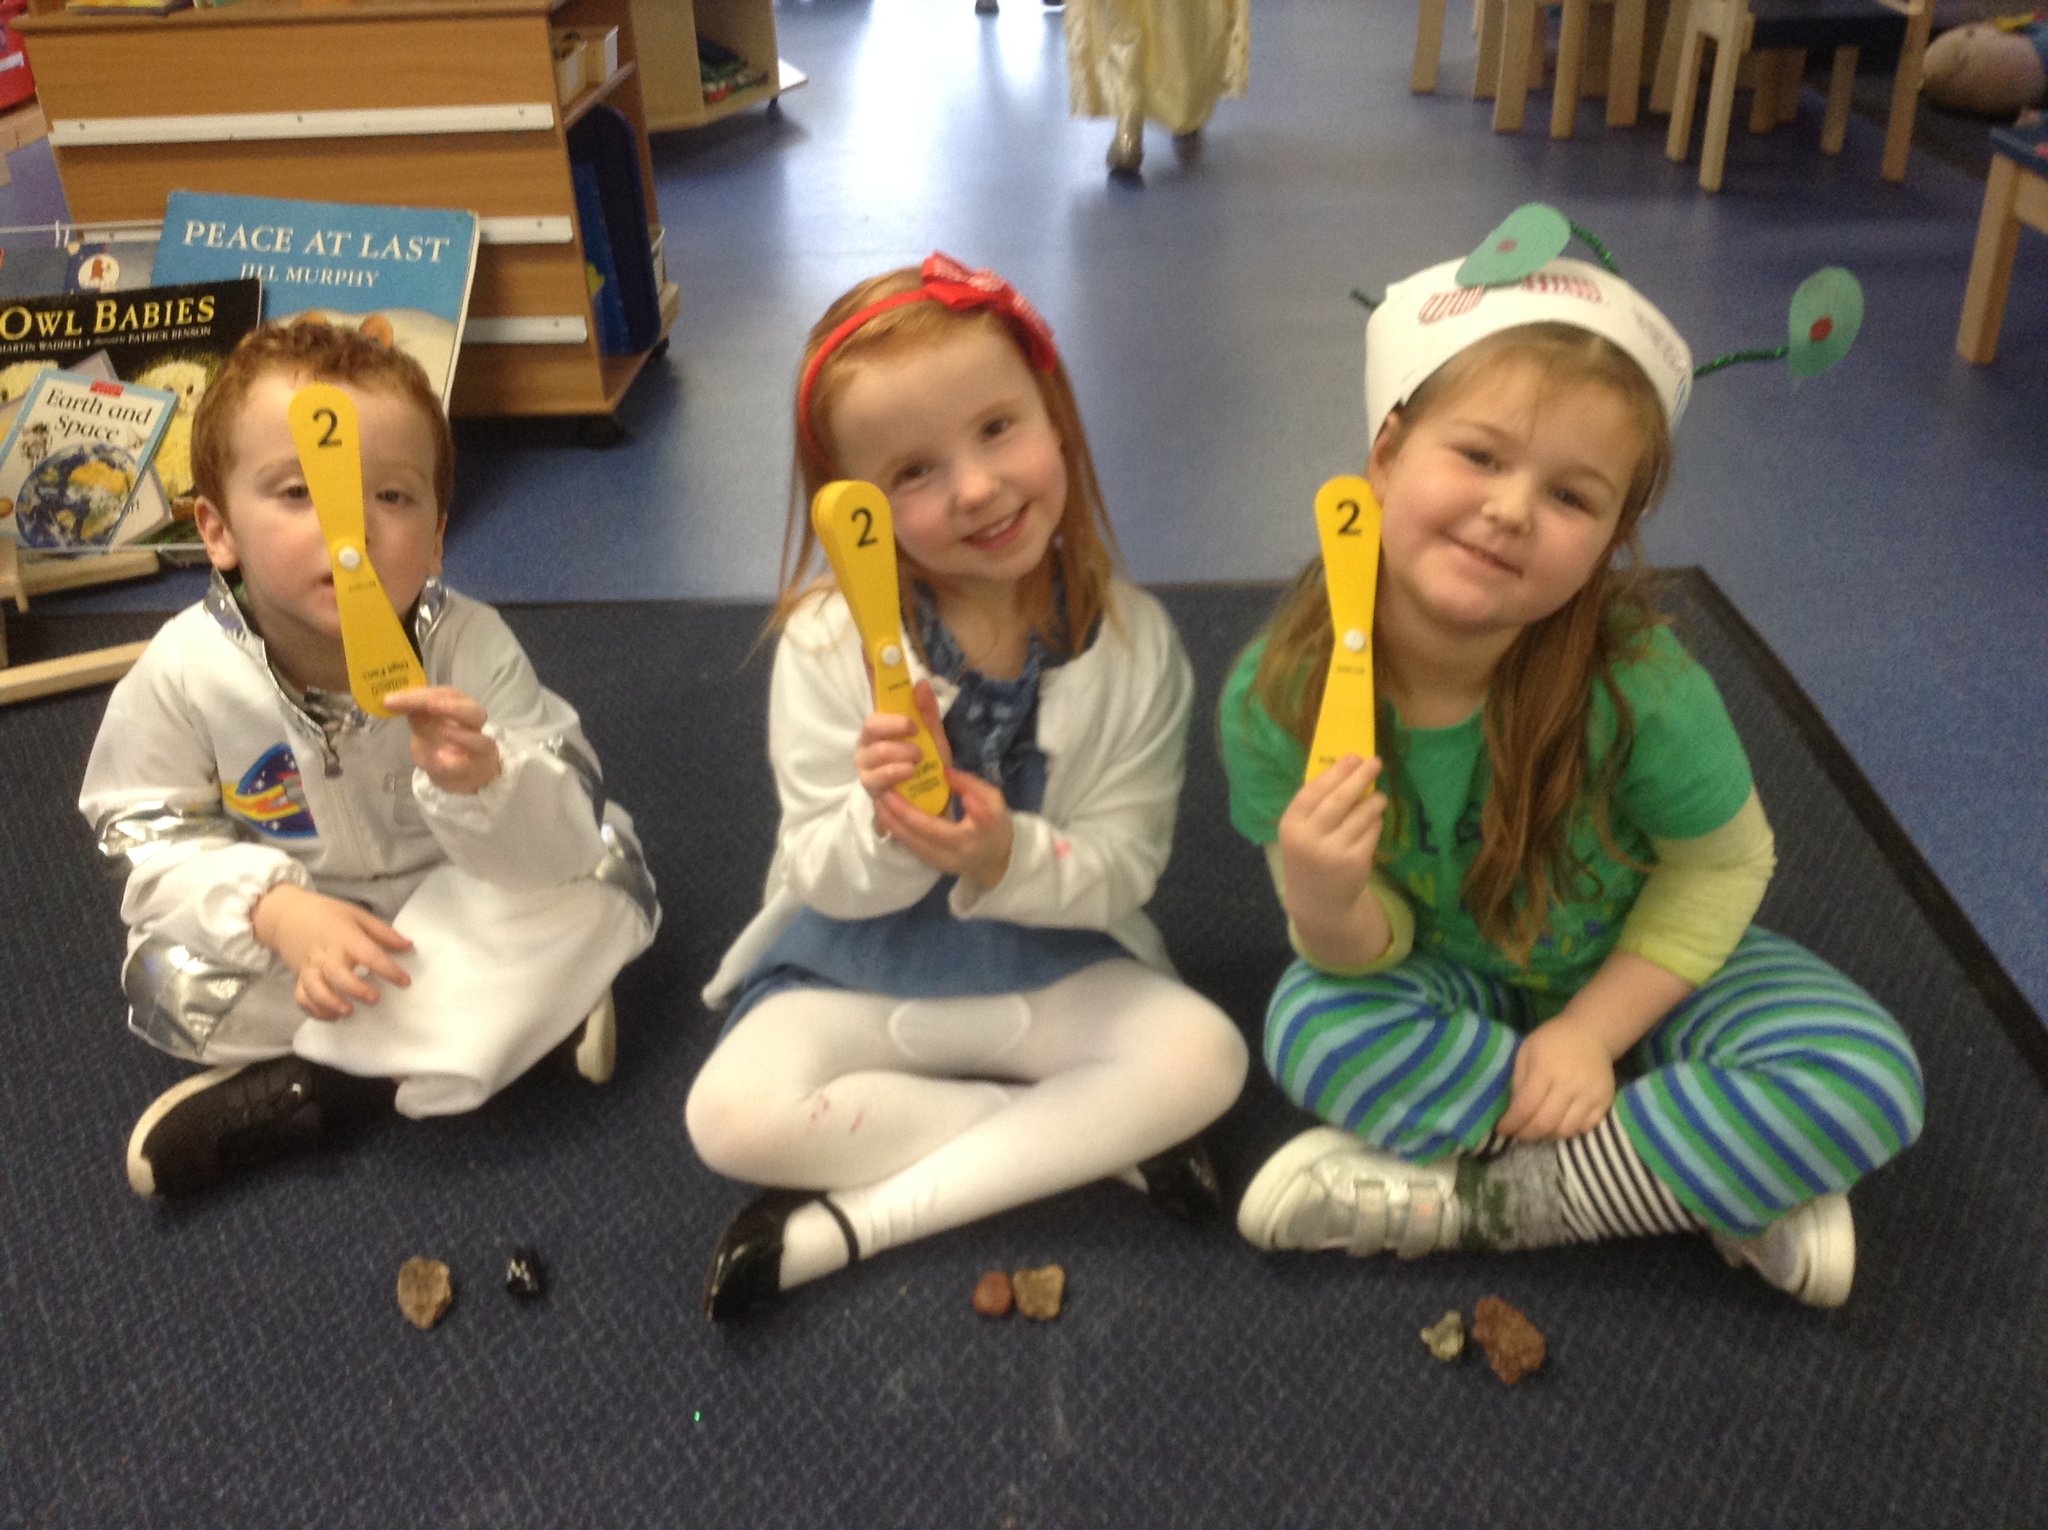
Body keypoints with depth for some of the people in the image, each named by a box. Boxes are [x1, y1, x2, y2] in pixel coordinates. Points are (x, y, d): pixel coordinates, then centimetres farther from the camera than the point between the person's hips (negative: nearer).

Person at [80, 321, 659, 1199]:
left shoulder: (470, 648, -23)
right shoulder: (184, 671, -20)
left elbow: (561, 845, -26)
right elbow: (155, 840, -10)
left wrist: (479, 779, -48)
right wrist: (276, 909, -29)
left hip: (454, 906, -1)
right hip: (294, 922, 1)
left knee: (602, 880, -23)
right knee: (175, 978, -22)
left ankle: (311, 1083, -21)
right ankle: (523, 1006, -13)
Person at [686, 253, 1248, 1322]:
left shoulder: (1131, 643, -11)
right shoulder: (828, 644, -14)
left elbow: (1124, 864, -10)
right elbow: (822, 880, -11)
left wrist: (1007, 856, -31)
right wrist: (882, 829, -35)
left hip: (1051, 964, 1)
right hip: (858, 969, 0)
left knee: (1202, 1055, -24)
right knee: (733, 1114, -25)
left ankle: (856, 1222, -22)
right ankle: (1089, 1140, -13)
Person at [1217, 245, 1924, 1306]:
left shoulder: (1637, 686, -30)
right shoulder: (1276, 698, -27)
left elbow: (1721, 862, -11)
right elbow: (1373, 953, -17)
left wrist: (1593, 1028, -17)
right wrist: (1326, 906, -41)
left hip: (1632, 967, 0)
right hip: (1452, 975, 1)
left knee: (1867, 1081, -22)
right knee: (1311, 1023, -30)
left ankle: (1477, 1200, -14)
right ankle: (1731, 1182, -17)